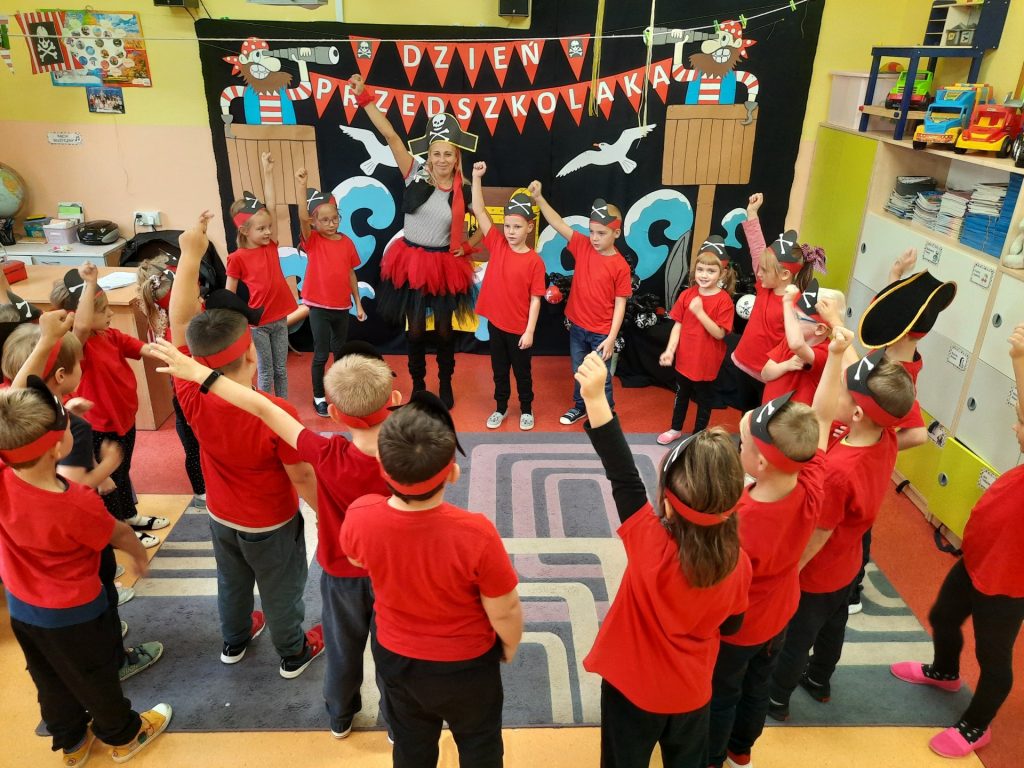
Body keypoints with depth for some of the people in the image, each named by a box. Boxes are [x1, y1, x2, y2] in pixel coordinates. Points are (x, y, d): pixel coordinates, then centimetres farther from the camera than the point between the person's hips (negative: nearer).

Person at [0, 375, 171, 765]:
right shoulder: (77, 504, -36)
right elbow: (120, 534, -15)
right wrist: (140, 555, 5)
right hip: (73, 615, -5)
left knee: (50, 682, 27)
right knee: (95, 679, 20)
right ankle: (124, 735, 45)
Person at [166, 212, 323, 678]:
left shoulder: (192, 399, -26)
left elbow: (180, 324, -20)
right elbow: (302, 478, -25)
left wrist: (190, 255, -22)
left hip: (221, 518, 4)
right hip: (271, 525, -4)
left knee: (232, 583, 30)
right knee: (281, 592, 20)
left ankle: (234, 641, 55)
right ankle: (294, 654, 44)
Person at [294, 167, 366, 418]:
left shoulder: (347, 242, 1)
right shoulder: (312, 240, -7)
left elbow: (351, 274, 8)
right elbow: (302, 217, -26)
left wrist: (358, 303, 9)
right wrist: (301, 184, -35)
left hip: (342, 306, 3)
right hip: (319, 306, -3)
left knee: (340, 351, 18)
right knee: (321, 353, 2)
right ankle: (318, 397, 17)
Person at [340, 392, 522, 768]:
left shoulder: (359, 516, -29)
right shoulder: (475, 533, -38)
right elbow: (504, 611, -21)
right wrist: (510, 645, 0)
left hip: (394, 656, 3)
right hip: (465, 663, -2)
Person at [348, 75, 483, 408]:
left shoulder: (464, 192, -8)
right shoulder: (415, 175, -9)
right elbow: (390, 135, -17)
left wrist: (468, 247, -2)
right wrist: (364, 97, -22)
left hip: (444, 265, 0)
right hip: (410, 261, 0)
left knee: (443, 329, 13)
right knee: (415, 329, 12)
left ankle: (445, 385, 33)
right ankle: (418, 385, 30)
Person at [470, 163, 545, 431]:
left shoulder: (534, 261, -13)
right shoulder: (497, 245, -4)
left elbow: (535, 299, -11)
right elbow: (479, 210, -7)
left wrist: (530, 331, -13)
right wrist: (477, 177, -15)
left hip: (519, 329, -3)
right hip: (496, 324, 3)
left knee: (522, 372, 15)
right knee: (499, 370, 18)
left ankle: (526, 409, 33)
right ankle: (500, 408, 35)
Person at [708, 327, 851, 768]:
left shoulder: (736, 524, -43)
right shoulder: (812, 488, -26)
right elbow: (822, 419, -13)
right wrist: (836, 355, -12)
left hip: (733, 628, -6)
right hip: (778, 615, 6)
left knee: (720, 696, 21)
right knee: (757, 687, 29)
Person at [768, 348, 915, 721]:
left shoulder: (837, 470, -41)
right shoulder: (886, 439, -20)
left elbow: (817, 537, -28)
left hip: (814, 574, -7)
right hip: (845, 565, 7)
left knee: (794, 638, 18)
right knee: (832, 626, 30)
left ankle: (775, 698, 42)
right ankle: (819, 681, 55)